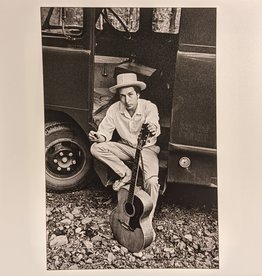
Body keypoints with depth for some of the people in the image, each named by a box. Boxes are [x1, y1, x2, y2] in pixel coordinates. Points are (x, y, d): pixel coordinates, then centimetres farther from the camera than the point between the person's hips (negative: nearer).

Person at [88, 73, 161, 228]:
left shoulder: (149, 107, -20)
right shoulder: (115, 109, -10)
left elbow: (154, 125, -38)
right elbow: (106, 131, -9)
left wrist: (153, 130, -64)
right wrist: (99, 137, -33)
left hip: (147, 148, -3)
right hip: (126, 147, 4)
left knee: (152, 182, -27)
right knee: (96, 148, -18)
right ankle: (126, 174, -6)